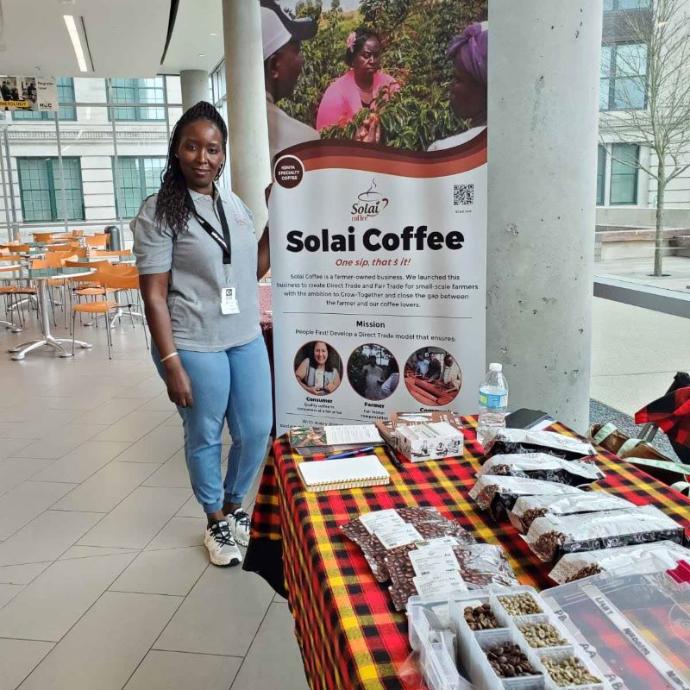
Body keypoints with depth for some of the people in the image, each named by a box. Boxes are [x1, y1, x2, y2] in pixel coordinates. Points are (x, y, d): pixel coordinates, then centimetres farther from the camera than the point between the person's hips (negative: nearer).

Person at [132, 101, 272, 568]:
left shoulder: (236, 205, 8)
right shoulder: (158, 213, -9)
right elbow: (154, 296, -12)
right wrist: (171, 363, -17)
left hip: (247, 340, 6)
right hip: (194, 347, -6)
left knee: (257, 431, 12)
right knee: (205, 438, 8)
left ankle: (234, 504, 37)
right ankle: (216, 521, 31)